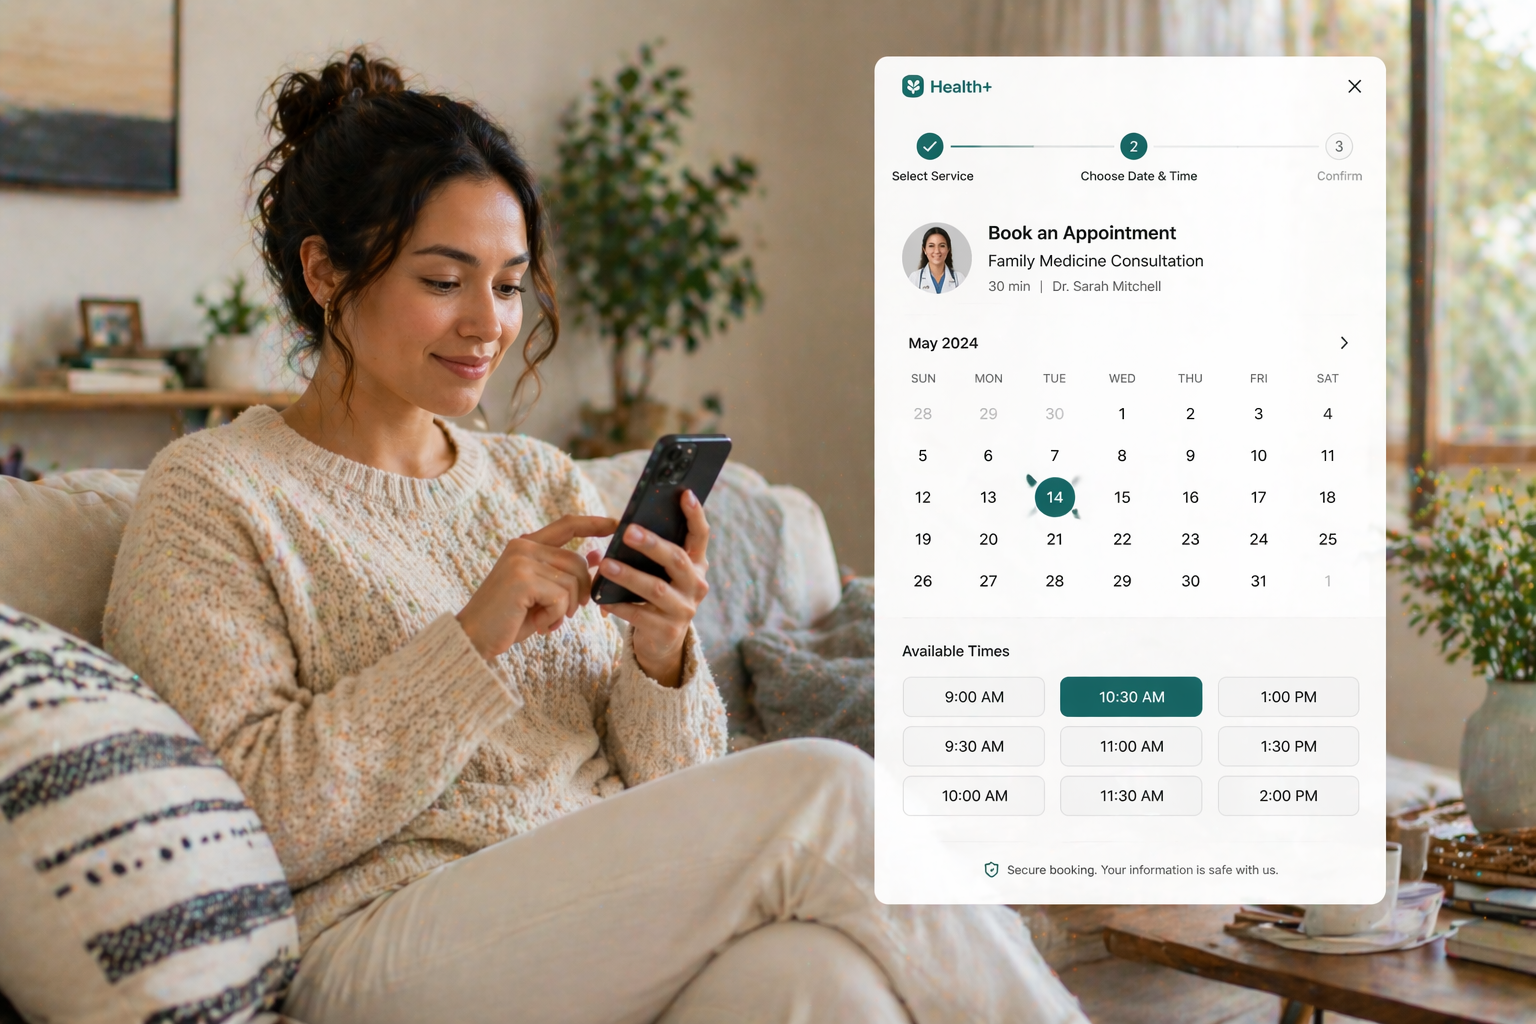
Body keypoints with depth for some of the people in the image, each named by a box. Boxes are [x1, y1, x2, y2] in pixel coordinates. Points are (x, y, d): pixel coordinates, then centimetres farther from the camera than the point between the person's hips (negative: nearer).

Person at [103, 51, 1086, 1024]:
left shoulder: (544, 482, 17)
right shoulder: (212, 495, 2)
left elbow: (662, 800, 14)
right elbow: (254, 825, -8)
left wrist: (663, 654, -7)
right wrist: (472, 639, -16)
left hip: (619, 929, 5)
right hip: (393, 941, -4)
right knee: (824, 790, -23)